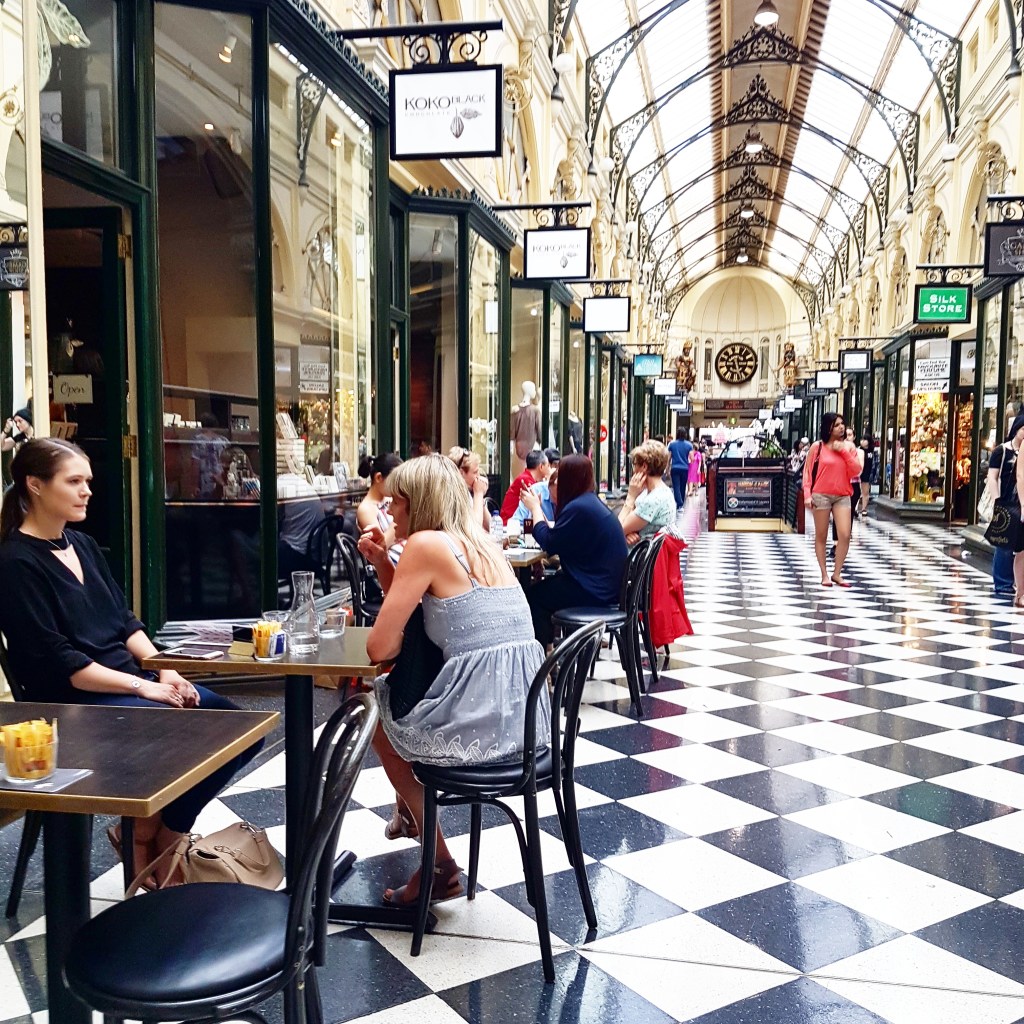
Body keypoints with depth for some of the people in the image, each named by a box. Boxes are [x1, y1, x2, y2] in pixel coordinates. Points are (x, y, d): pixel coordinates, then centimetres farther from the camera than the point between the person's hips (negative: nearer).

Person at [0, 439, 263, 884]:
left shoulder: (83, 545, 12)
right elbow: (57, 663, -18)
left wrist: (166, 671, -4)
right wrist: (143, 687, -19)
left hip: (131, 680, 8)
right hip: (77, 699, -8)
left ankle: (161, 833, 8)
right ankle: (144, 835, 3)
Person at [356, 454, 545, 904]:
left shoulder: (426, 544, -11)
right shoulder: (480, 542, 14)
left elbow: (381, 646, -13)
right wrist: (382, 562, 14)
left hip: (481, 724, -8)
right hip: (522, 715, 8)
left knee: (374, 718, 21)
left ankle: (440, 865, 28)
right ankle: (411, 814, 43)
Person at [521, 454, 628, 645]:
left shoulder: (578, 508, -22)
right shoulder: (592, 501, 11)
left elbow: (549, 543, -15)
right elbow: (557, 538, 14)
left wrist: (535, 507, -2)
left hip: (594, 591, -10)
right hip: (608, 586, 10)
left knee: (533, 595, 2)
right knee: (547, 583, 23)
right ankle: (547, 645, 28)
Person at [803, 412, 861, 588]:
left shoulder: (848, 446, 6)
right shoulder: (817, 446, -2)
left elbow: (856, 471, -1)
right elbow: (807, 472, -1)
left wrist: (844, 452, -10)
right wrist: (807, 495, -9)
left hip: (842, 496, 2)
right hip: (821, 495, -2)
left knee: (845, 535, -7)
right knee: (821, 536, 4)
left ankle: (837, 573, 6)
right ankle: (824, 574, 13)